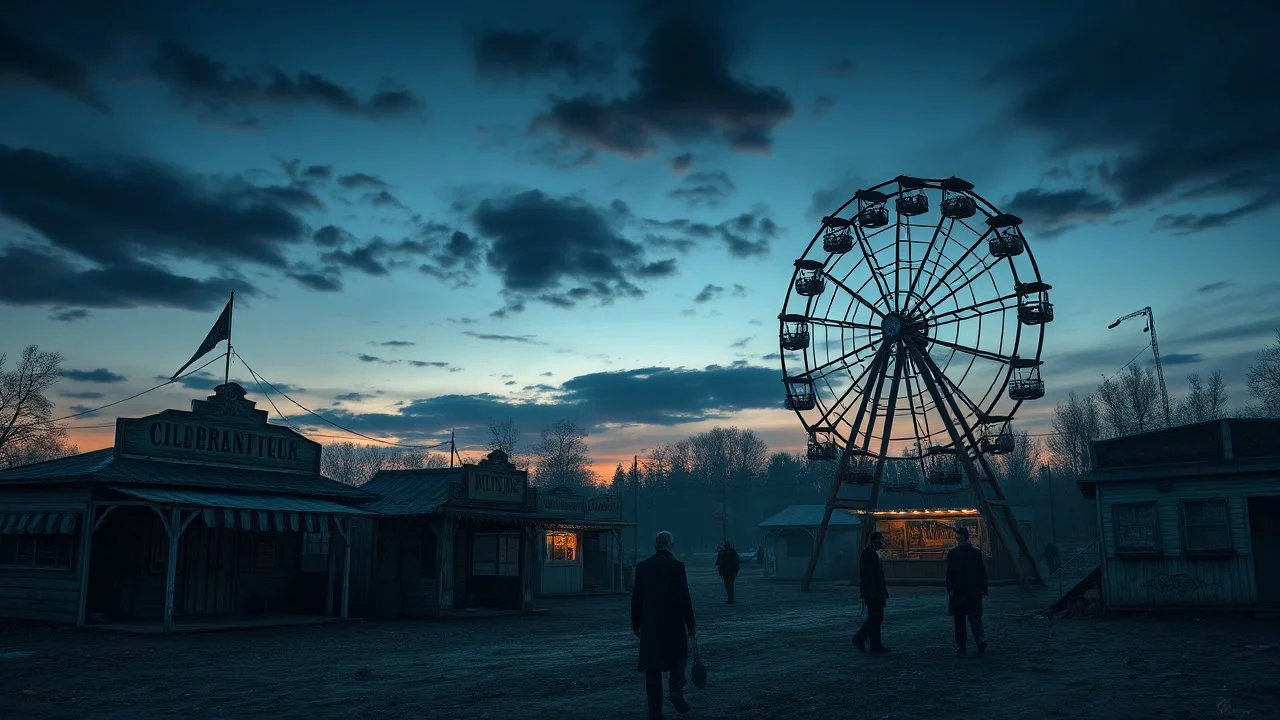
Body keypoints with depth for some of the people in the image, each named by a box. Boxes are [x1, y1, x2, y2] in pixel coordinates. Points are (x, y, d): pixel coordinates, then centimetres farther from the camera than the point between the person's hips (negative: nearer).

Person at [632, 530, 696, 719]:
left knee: (652, 667, 7)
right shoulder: (677, 566, -7)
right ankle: (676, 690, -5)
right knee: (679, 657, 18)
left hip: (649, 625, 2)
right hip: (673, 623, -2)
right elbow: (684, 597, -8)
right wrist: (690, 623, 1)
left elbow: (636, 597, 4)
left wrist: (636, 624, 13)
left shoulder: (642, 566, 1)